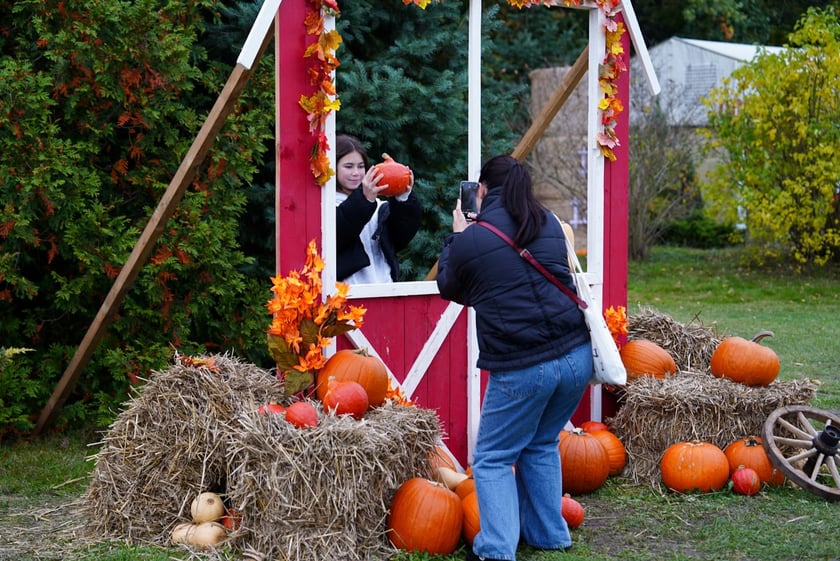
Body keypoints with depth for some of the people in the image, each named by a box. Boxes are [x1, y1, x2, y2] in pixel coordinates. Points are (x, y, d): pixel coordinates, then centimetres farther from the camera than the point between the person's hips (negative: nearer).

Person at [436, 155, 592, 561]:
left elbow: (449, 289, 14)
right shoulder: (549, 223, 10)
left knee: (492, 460, 9)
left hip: (522, 368, -5)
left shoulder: (470, 240, -5)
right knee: (542, 447, 24)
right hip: (576, 356, 5)